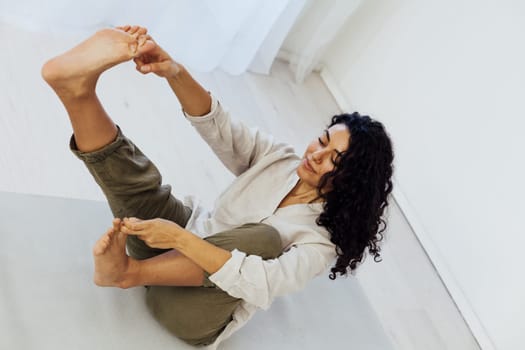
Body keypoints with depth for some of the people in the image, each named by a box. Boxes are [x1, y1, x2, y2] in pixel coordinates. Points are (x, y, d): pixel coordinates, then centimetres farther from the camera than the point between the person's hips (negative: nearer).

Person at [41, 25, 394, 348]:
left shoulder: (322, 240, -14)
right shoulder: (278, 158, 0)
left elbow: (263, 285, -31)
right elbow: (218, 125, -15)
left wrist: (181, 238, -40)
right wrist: (174, 72, -34)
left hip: (197, 311, -5)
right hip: (173, 254, 5)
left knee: (264, 239, -35)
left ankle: (127, 271, -36)